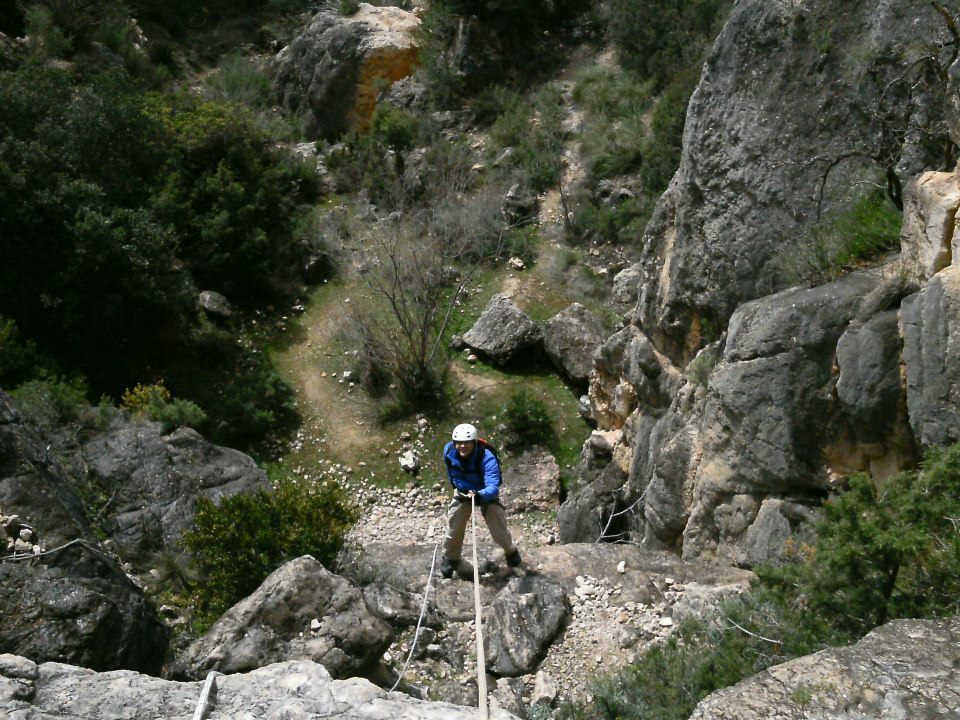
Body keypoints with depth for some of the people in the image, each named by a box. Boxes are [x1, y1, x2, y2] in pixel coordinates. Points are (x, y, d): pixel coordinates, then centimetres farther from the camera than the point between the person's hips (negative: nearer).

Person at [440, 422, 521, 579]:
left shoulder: (487, 458, -38)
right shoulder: (449, 451, -23)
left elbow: (493, 487, -48)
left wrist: (480, 495, -68)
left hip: (486, 494, -3)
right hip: (462, 492, 3)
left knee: (499, 531, -1)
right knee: (453, 528, 2)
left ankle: (511, 551, 34)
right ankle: (450, 558, 31)